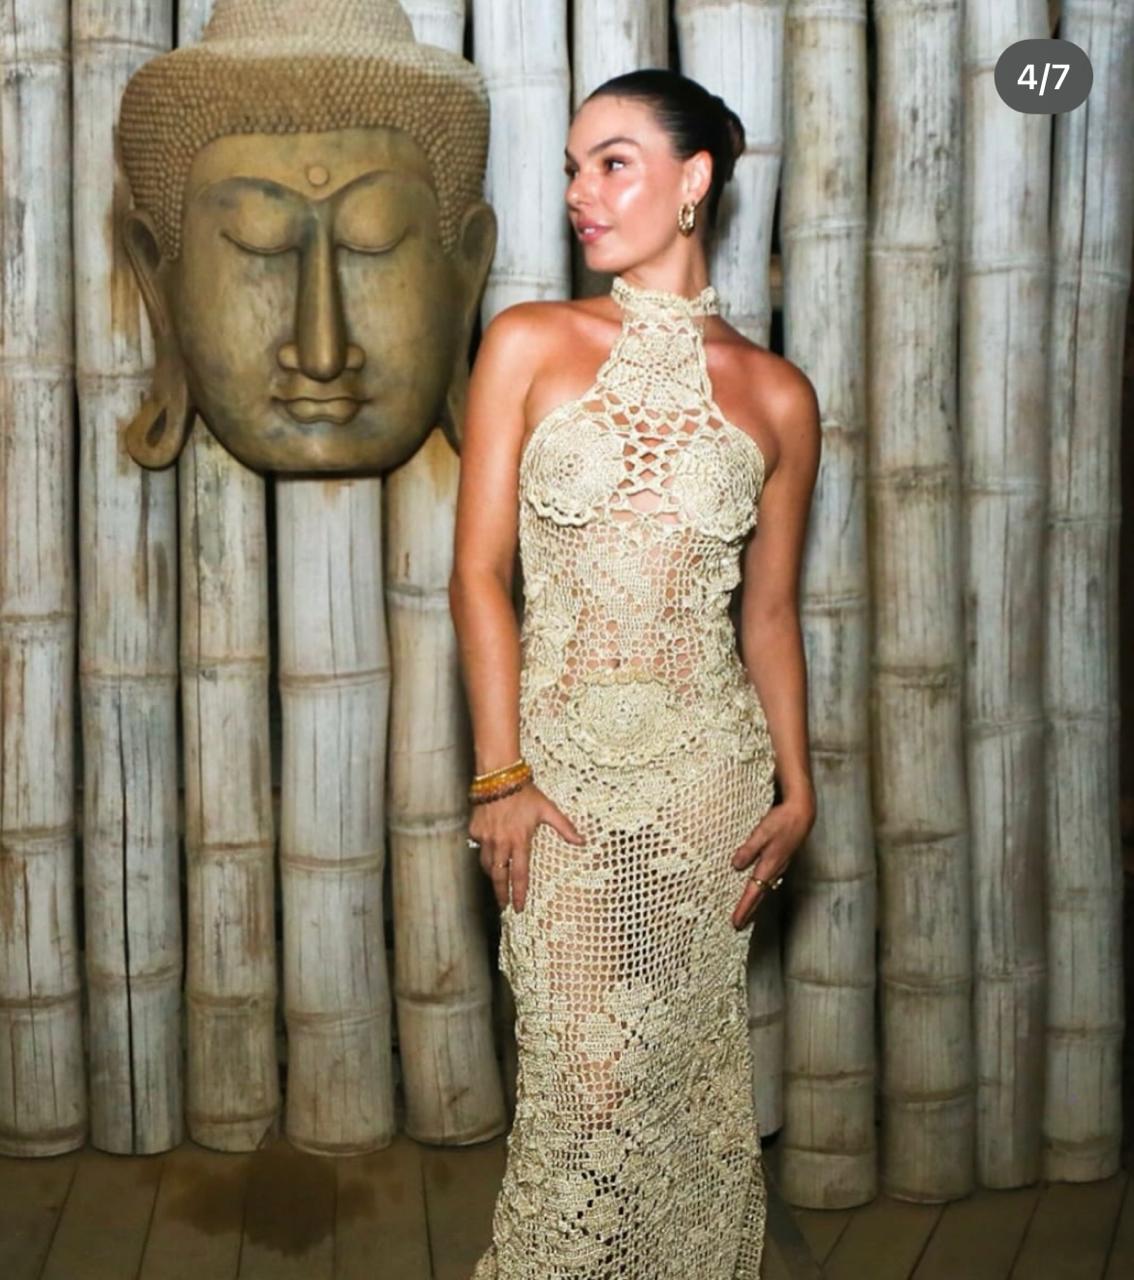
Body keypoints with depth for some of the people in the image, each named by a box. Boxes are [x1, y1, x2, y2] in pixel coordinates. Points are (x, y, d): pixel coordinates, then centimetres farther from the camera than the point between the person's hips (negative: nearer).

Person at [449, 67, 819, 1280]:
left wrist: (796, 787, 1)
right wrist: (501, 777, -10)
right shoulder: (528, 344, 0)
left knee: (696, 1071, 11)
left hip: (714, 766, 1)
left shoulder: (775, 394, 5)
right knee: (586, 1081, 2)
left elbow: (771, 609, 9)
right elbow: (477, 575, -4)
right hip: (568, 758, -1)